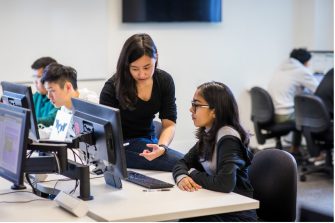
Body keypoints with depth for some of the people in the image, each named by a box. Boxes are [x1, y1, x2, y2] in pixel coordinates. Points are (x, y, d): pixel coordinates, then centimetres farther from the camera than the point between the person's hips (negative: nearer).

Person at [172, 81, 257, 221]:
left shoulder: (228, 138, -19)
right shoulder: (207, 135, 6)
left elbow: (225, 183, -31)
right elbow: (182, 163, 6)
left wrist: (193, 175, -15)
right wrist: (182, 177, -18)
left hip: (236, 215, -7)